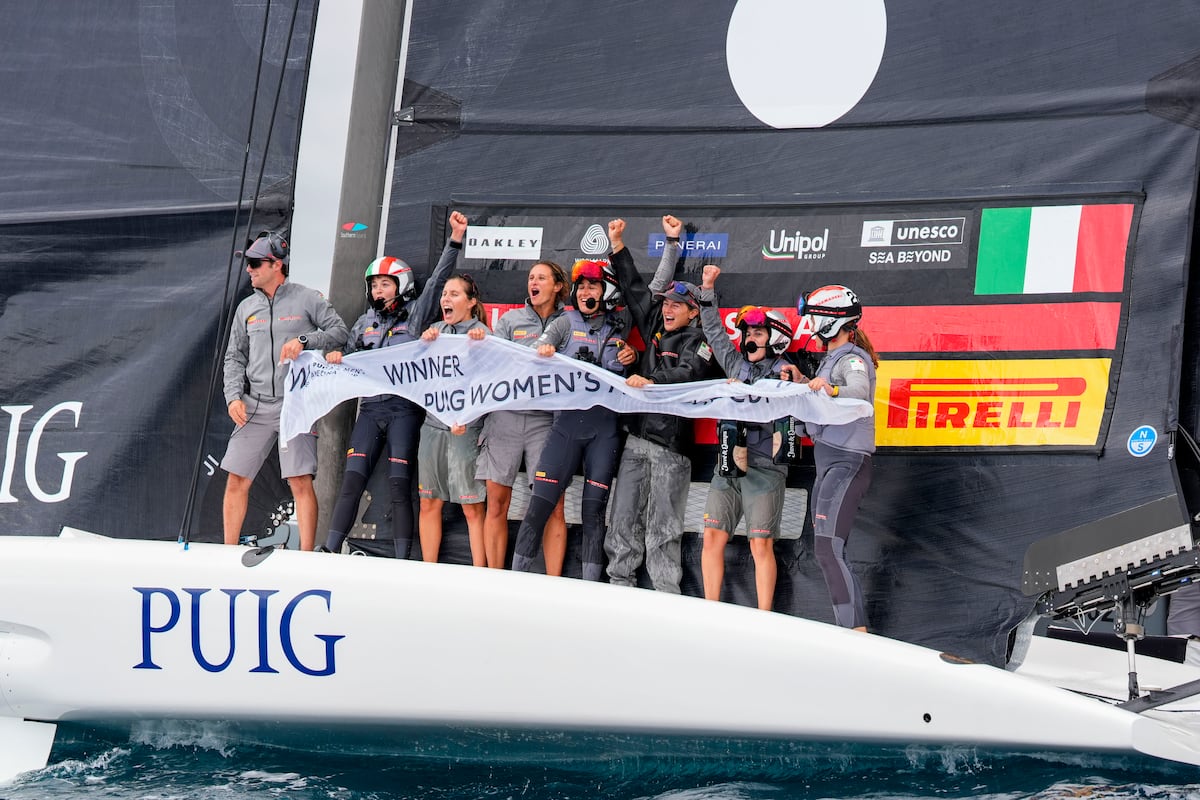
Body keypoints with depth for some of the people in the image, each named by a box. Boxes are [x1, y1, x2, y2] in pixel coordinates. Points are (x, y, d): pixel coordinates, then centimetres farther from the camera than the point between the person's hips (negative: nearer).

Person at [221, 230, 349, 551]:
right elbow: (235, 356, 16)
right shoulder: (246, 307, 14)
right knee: (236, 481, 3)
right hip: (254, 405, 4)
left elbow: (340, 332, -1)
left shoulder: (307, 299, 1)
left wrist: (304, 340, -16)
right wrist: (233, 396, 2)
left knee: (300, 482, -8)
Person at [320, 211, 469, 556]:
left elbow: (437, 281, -4)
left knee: (399, 489, -5)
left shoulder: (415, 314, 5)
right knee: (351, 483, -2)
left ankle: (402, 562, -1)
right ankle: (330, 552, -1)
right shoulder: (365, 322, 18)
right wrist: (337, 357, 2)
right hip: (370, 407, 4)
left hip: (404, 408, -4)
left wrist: (455, 239, -12)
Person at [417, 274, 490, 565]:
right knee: (429, 503, 8)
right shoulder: (436, 330, 14)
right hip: (433, 423, 6)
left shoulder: (480, 332, -2)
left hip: (466, 428, -6)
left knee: (472, 507, -5)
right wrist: (425, 343, -3)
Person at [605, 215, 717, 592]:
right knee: (624, 517, 4)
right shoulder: (656, 327, 16)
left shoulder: (699, 341, -3)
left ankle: (667, 598, -6)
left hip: (671, 442, -7)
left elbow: (686, 374, -20)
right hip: (637, 436, 7)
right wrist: (618, 245, 19)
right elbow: (635, 287, 22)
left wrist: (652, 383, -35)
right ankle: (619, 586, 9)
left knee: (662, 526, -8)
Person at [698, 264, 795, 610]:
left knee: (761, 545, -5)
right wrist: (708, 290, 24)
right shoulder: (737, 365, 15)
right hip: (727, 466, 5)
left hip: (764, 469, -5)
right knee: (713, 536, 1)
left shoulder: (785, 373, -1)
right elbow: (715, 332, 24)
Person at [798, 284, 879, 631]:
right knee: (824, 550, 11)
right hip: (828, 461, 11)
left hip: (847, 462, -11)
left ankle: (857, 632, -22)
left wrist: (832, 390, -50)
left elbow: (860, 391, -32)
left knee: (829, 549, -18)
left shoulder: (853, 359, -11)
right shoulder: (830, 359, 19)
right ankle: (849, 631, 14)